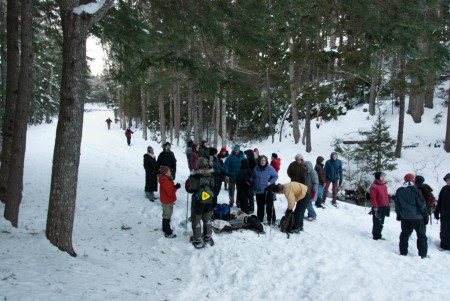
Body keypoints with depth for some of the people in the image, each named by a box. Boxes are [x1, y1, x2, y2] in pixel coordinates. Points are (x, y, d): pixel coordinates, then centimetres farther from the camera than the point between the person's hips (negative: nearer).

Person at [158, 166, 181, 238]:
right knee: (167, 216, -1)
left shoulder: (166, 179, 6)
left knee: (166, 215, 24)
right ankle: (168, 233, 7)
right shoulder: (165, 181, -27)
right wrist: (176, 187, -22)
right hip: (167, 202, -10)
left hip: (168, 201, 10)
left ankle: (166, 229, 40)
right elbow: (169, 192, -28)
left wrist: (175, 186, -4)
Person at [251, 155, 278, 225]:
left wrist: (271, 182, -11)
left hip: (267, 190, -4)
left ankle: (271, 220, 7)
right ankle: (259, 219, 25)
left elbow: (276, 176, 0)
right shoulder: (256, 169, 4)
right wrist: (253, 184, 8)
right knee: (260, 206, 14)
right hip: (258, 190, 4)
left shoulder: (270, 168, -7)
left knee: (269, 206, -1)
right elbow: (253, 177, 17)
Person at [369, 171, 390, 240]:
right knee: (377, 222, -2)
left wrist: (388, 206, 16)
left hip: (384, 207, 8)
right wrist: (375, 208, -17)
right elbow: (373, 198, -15)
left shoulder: (384, 185, 12)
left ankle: (379, 235, 25)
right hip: (378, 207, -8)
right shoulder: (374, 186, -13)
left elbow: (386, 196, 18)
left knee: (381, 223, 14)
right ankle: (375, 236, 9)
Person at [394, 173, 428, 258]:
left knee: (404, 234, 14)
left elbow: (397, 205, 11)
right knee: (421, 235, 5)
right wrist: (425, 216, 0)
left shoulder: (399, 191, 3)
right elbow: (422, 204, -9)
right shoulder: (415, 190, -14)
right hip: (417, 217, -5)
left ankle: (403, 252, 16)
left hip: (405, 217, 5)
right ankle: (423, 254, 5)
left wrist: (398, 215, 23)